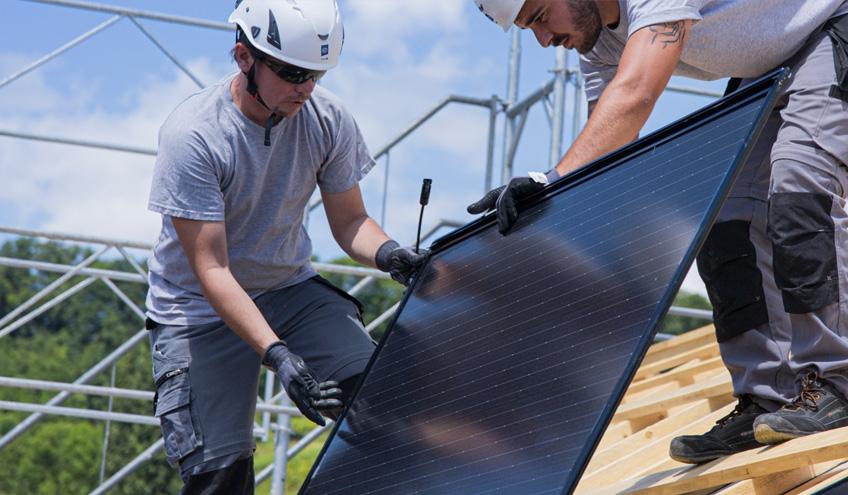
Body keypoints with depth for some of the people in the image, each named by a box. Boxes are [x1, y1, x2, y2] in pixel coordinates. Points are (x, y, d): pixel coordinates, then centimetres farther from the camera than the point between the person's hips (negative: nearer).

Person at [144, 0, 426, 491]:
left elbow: (349, 220, 2)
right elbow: (212, 270, -25)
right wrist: (277, 355, -36)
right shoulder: (192, 136, -25)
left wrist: (385, 252, -22)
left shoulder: (327, 118, -11)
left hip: (289, 288, 4)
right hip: (200, 307, -4)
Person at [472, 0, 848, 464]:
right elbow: (604, 149, -5)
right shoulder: (599, 44, -3)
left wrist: (554, 179, -51)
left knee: (796, 189, -26)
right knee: (723, 226, -3)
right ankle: (767, 400, -1)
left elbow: (634, 95, -44)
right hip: (764, 75, 9)